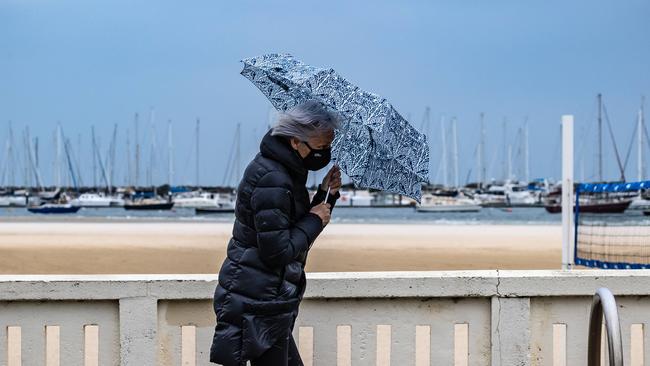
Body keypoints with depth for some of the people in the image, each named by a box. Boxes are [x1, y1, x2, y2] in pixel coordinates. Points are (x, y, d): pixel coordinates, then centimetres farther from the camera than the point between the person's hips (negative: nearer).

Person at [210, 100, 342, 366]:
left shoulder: (289, 172, 11)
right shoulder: (271, 179, -20)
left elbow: (299, 230, 18)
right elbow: (277, 252, -23)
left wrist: (326, 195, 5)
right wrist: (314, 220, -11)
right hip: (257, 302, -10)